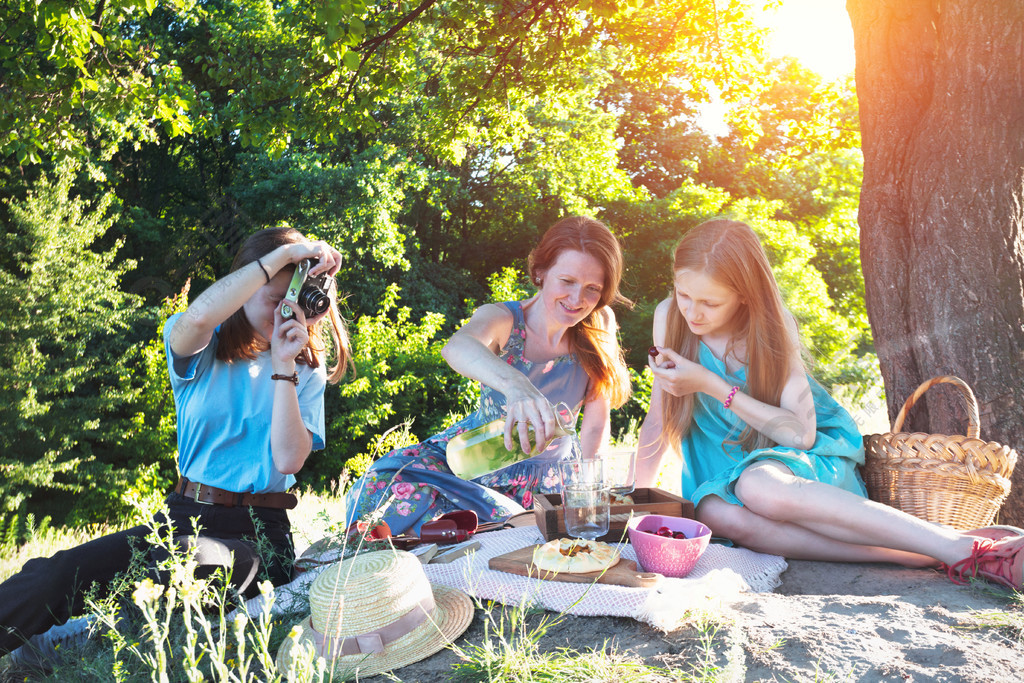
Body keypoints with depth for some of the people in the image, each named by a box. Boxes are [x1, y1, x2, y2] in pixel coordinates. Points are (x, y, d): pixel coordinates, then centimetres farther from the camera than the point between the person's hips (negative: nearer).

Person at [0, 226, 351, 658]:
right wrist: (283, 254, -20)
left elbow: (289, 460, -7)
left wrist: (283, 368, -11)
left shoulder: (307, 370, 7)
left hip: (258, 530, -2)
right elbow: (196, 318, -23)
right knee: (65, 571, -23)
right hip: (184, 516, 2)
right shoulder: (202, 350, 6)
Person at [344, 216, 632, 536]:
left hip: (542, 483, 1)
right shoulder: (503, 320, -20)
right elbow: (457, 347, -46)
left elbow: (595, 426, -6)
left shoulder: (600, 324, -12)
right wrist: (514, 384, -67)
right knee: (388, 480, -27)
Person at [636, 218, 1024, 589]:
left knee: (761, 487, -40)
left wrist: (711, 385, -25)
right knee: (717, 515, -36)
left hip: (808, 456, -2)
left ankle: (962, 549, -36)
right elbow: (660, 419, 2)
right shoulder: (670, 317, -7)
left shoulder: (772, 329, -13)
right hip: (726, 469, 2)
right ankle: (916, 556, -35)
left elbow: (800, 433, -20)